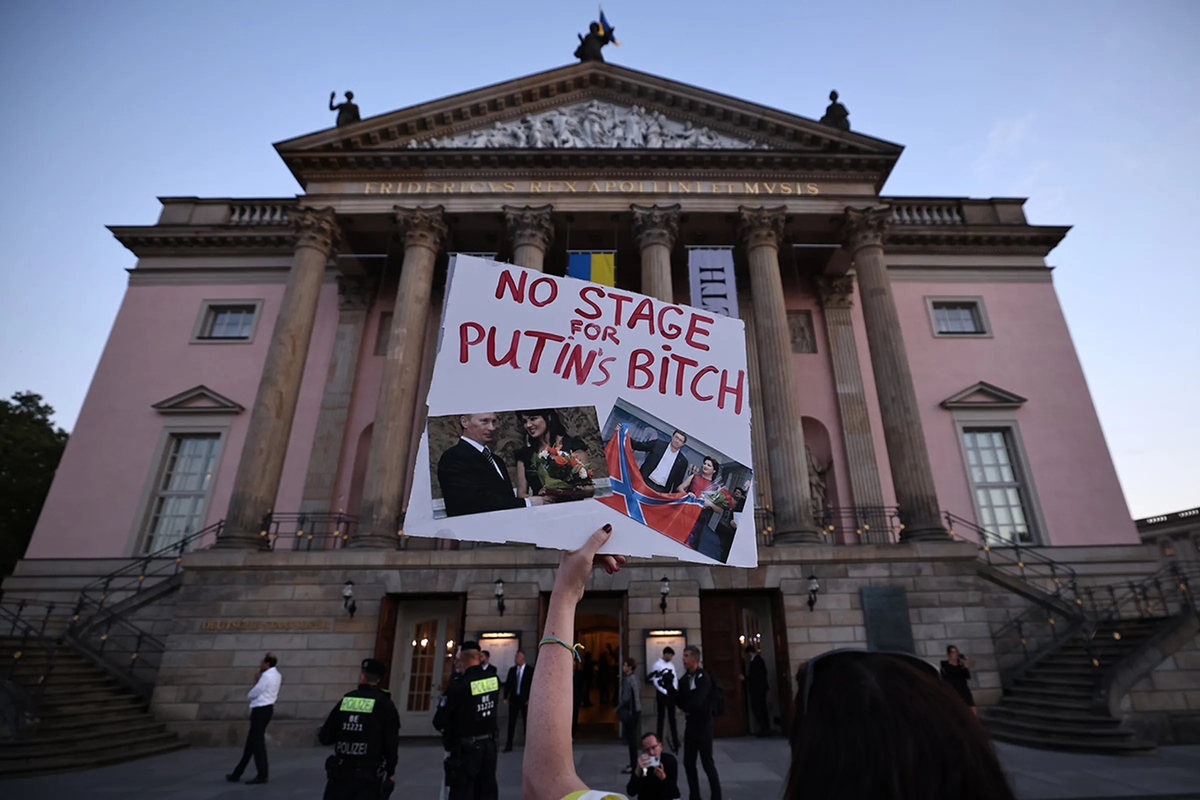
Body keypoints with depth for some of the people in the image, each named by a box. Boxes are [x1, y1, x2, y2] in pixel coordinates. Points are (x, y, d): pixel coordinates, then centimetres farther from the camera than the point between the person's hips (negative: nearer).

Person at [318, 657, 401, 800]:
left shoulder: (346, 700, 0)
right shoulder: (385, 704, -6)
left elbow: (325, 738, 5)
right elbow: (391, 743, -7)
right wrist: (391, 772, 7)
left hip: (341, 771, 3)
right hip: (369, 774, -2)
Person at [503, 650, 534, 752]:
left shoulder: (530, 670, -6)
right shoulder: (512, 670, 6)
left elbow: (533, 685, -7)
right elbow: (507, 684, 7)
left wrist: (530, 699, -12)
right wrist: (505, 697, 0)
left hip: (525, 699, -3)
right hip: (513, 699, 3)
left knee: (527, 722, 7)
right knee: (511, 722, 5)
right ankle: (509, 745, 12)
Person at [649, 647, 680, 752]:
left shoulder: (671, 664, 5)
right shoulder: (657, 665, -11)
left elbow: (675, 678, 7)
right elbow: (655, 681, -14)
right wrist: (665, 692, -14)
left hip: (671, 693, 4)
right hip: (661, 693, -4)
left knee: (672, 717, 9)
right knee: (661, 717, 6)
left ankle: (675, 739, 16)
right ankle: (659, 739, 17)